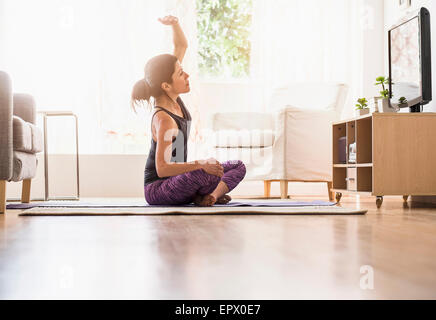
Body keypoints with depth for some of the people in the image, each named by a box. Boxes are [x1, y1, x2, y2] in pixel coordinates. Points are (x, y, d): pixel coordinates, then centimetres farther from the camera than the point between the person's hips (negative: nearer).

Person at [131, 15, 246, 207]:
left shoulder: (172, 98, -3)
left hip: (175, 181, 9)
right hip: (157, 190, -9)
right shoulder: (163, 119, -27)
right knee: (204, 173, -38)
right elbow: (162, 168, -32)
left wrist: (174, 24, -16)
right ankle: (214, 193, -7)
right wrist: (200, 164, -39)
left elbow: (181, 46, 2)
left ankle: (210, 195, -12)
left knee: (238, 167, 7)